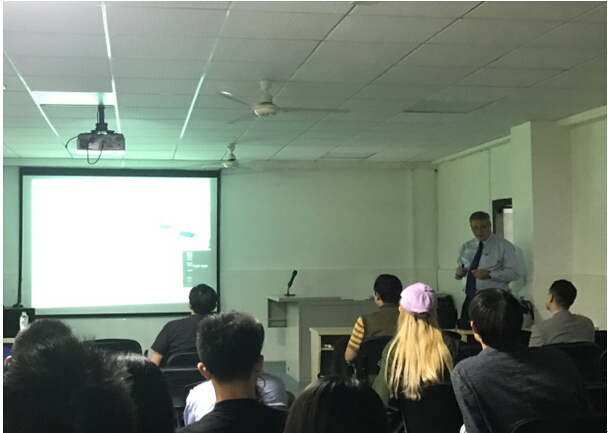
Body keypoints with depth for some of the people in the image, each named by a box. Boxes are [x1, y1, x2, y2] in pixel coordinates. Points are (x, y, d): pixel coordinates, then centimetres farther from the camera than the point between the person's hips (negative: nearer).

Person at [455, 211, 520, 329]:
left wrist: (490, 274, -20)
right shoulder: (466, 247, 15)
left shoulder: (503, 246, -2)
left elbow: (514, 273, -8)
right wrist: (459, 273, -5)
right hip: (470, 300, 5)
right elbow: (460, 271, 19)